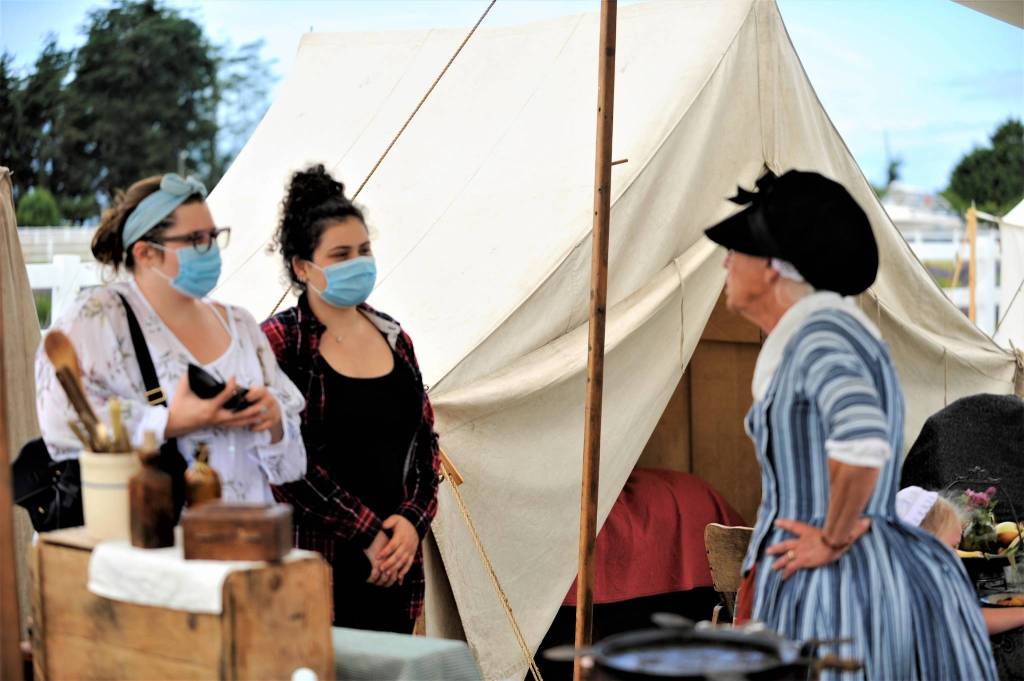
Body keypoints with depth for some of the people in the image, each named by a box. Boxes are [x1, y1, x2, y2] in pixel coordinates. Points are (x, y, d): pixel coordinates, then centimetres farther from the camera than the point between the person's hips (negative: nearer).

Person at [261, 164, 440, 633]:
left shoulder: (393, 338, 13)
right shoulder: (279, 343, -5)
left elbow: (426, 441, 15)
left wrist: (413, 520, -2)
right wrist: (368, 533, -12)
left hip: (393, 565, 5)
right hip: (316, 567, -5)